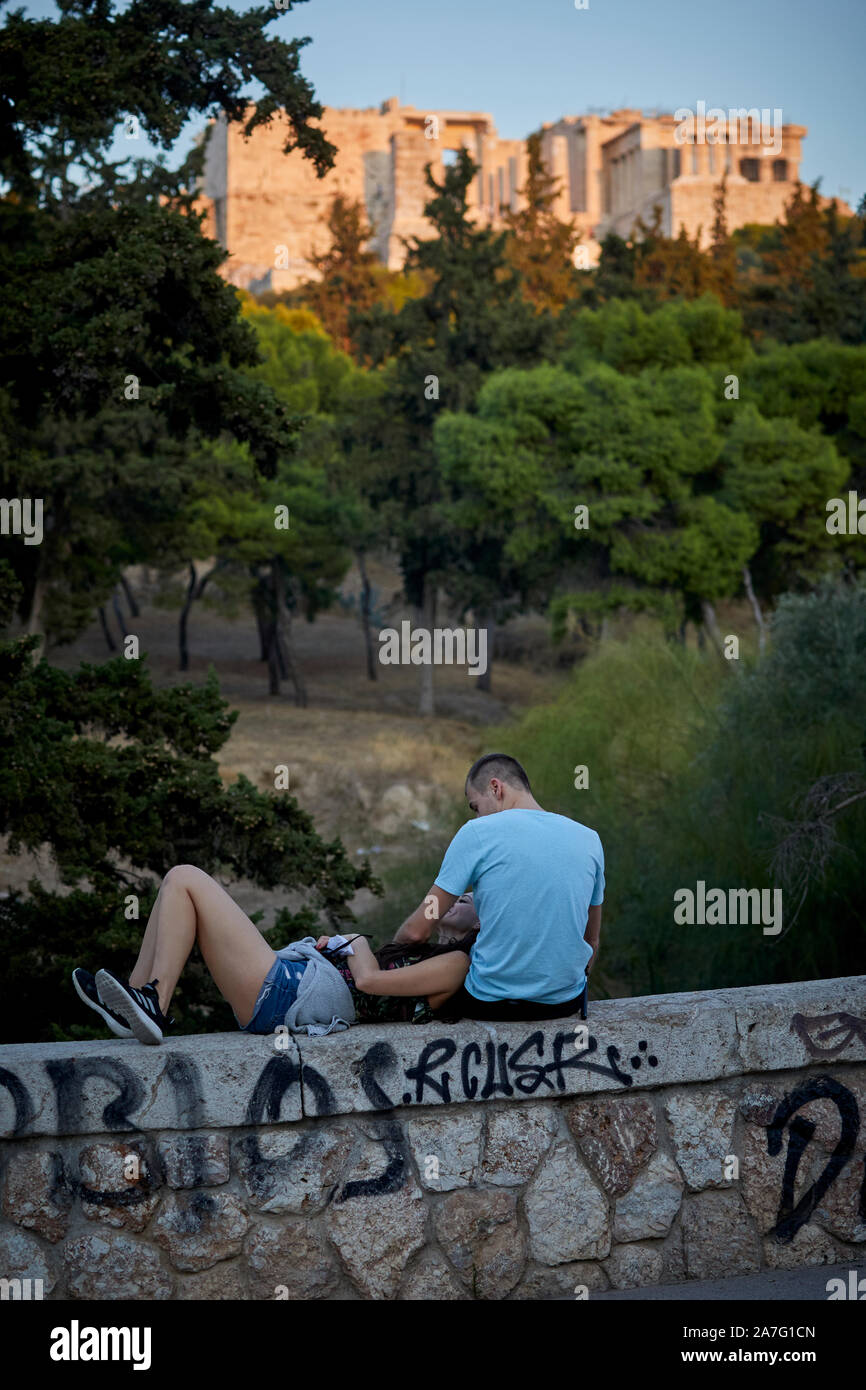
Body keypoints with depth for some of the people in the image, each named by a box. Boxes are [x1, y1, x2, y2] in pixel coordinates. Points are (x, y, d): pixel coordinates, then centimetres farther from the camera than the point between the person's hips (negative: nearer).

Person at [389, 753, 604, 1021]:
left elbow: (417, 931, -8)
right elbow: (591, 941, 14)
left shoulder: (477, 833, -9)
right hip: (566, 1002, 4)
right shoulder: (589, 839, 4)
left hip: (492, 1003, -4)